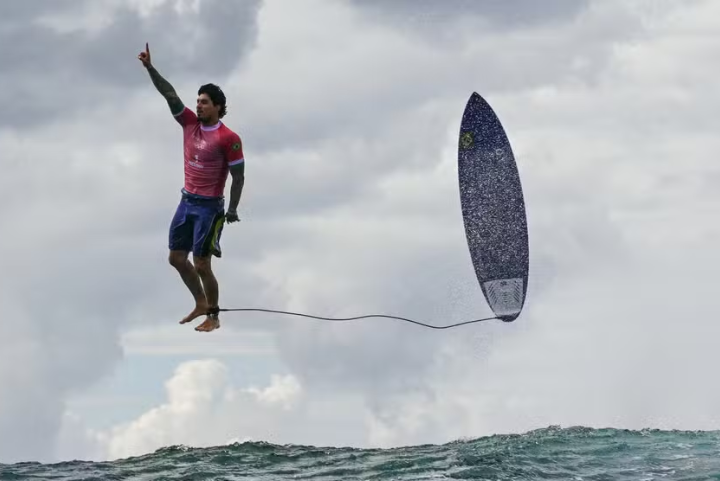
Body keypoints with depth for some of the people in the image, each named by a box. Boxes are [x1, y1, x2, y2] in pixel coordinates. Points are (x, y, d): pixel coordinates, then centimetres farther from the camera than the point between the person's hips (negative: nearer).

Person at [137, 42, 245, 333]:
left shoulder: (228, 138, -15)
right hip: (187, 201, 7)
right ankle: (200, 304, 28)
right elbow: (170, 94, -4)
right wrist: (150, 67, -13)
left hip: (209, 207, -7)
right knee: (176, 257, 11)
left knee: (201, 265, -4)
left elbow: (238, 176, -12)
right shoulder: (190, 123, 2)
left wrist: (232, 210, -16)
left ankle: (213, 317, 11)